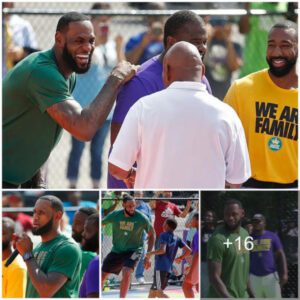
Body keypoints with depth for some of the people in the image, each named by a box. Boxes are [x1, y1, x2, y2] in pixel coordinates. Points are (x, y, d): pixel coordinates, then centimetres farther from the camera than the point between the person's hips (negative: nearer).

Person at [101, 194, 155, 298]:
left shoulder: (142, 218, -15)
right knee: (102, 275, 6)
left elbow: (151, 235, -2)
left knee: (126, 273, -30)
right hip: (117, 250, 3)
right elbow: (101, 224, 6)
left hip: (133, 250, -3)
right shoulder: (115, 215, -11)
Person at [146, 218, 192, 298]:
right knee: (152, 292, 13)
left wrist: (150, 253, -6)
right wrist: (181, 258, 28)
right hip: (168, 269, 8)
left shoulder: (164, 235, -5)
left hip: (160, 268, -8)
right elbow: (188, 251, 11)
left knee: (159, 292, -12)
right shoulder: (177, 239, 15)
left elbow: (162, 250, -20)